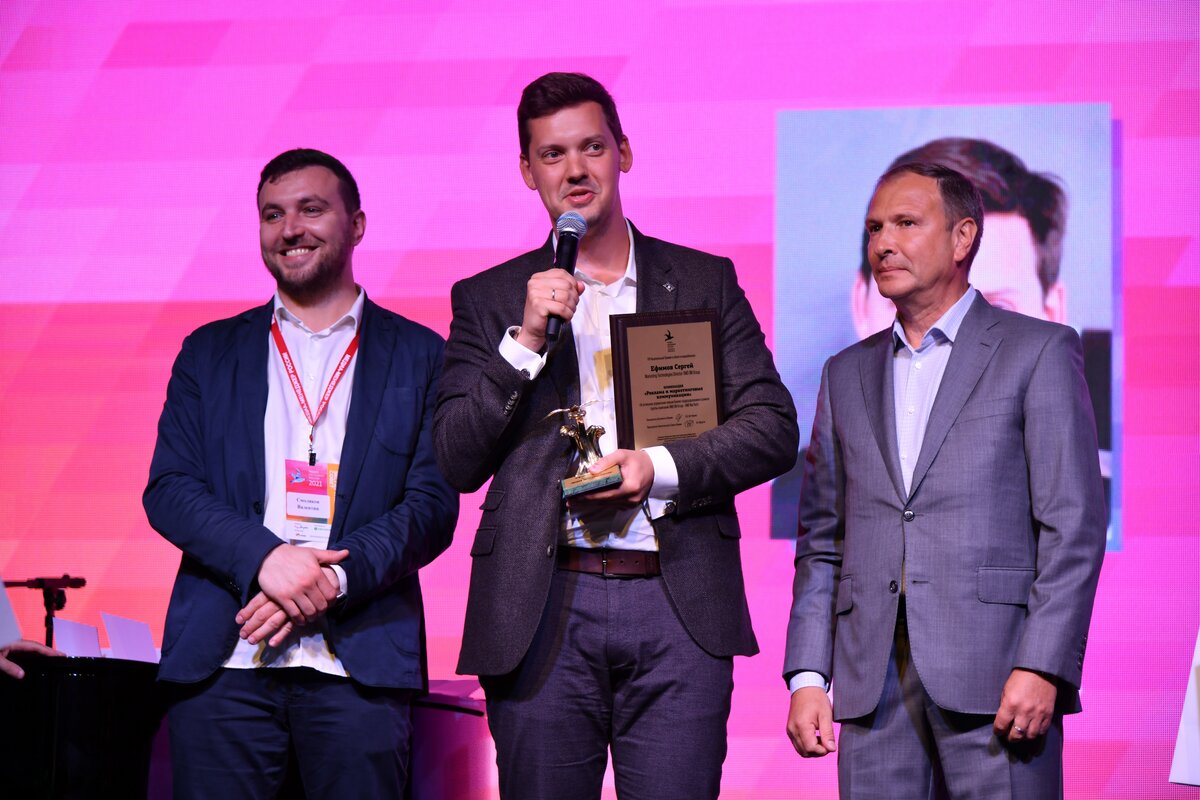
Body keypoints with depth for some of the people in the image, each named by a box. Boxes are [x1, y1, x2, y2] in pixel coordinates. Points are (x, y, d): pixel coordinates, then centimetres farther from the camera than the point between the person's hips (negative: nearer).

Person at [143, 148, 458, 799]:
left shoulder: (418, 356, 11)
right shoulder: (209, 353, 16)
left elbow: (433, 504, 3)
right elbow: (168, 491, 6)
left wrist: (332, 580, -13)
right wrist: (264, 557, -12)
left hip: (359, 665, -1)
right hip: (220, 664, 1)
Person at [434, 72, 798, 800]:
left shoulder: (705, 282, 13)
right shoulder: (489, 300, 11)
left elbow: (773, 428, 7)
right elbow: (457, 463, 3)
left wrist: (659, 468, -9)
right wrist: (527, 341, -8)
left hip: (677, 606, 0)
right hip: (543, 610, 0)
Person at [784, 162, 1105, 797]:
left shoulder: (1039, 352, 4)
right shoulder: (848, 374, 19)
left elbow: (1074, 526, -3)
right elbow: (821, 539, 17)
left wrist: (1041, 667, -13)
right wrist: (807, 674, 6)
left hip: (992, 676, -4)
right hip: (875, 685, 4)